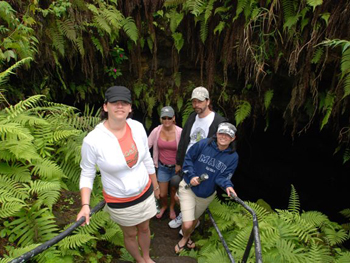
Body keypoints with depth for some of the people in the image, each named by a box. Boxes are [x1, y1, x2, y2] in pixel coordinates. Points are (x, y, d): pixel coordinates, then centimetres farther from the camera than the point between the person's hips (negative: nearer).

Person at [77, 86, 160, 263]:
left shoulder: (137, 127, -14)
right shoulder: (92, 140, -25)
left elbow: (147, 159, 0)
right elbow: (87, 174, -11)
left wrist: (155, 185, 10)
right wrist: (85, 205, -21)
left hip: (145, 193, 3)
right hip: (120, 202, -3)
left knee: (144, 229, 26)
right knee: (130, 234, 23)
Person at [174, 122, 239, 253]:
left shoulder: (233, 157, -10)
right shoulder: (203, 144, -17)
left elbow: (223, 176, -12)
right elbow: (188, 158, -8)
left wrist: (227, 186, -32)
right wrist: (191, 176, -18)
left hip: (207, 194, 3)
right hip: (189, 188, -3)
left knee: (195, 218, 26)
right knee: (187, 225, -7)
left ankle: (187, 236, 60)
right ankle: (184, 237, 32)